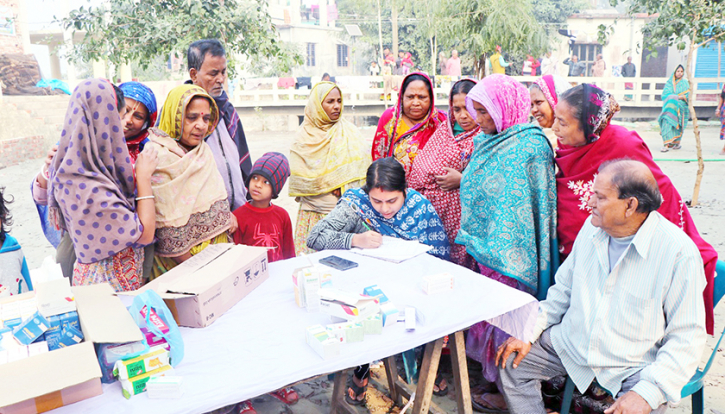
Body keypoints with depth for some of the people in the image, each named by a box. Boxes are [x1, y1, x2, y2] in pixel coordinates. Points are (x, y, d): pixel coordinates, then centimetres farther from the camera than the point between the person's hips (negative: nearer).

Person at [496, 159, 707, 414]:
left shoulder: (679, 252, -18)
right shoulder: (593, 226, 0)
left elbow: (687, 336, -16)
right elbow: (563, 290, 11)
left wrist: (648, 392, -26)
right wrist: (529, 332, 0)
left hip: (635, 366, -5)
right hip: (571, 344, 5)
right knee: (512, 363, -2)